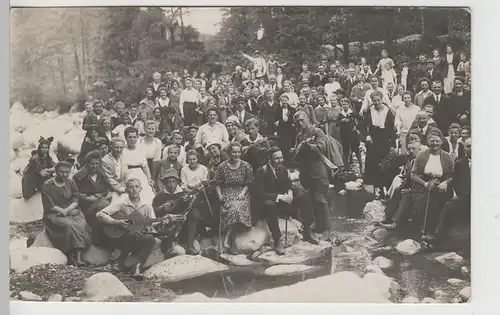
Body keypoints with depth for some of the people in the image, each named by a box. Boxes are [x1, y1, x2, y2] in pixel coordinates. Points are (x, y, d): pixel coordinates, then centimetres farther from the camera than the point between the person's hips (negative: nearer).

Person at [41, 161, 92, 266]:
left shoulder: (71, 182, 10)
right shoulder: (47, 186, -2)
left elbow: (76, 200, 4)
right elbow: (49, 206, -6)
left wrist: (67, 210, -13)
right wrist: (62, 211, -14)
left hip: (71, 211, 3)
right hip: (54, 214, -3)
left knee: (82, 224, -28)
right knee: (69, 225, -33)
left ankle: (78, 254, -35)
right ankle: (71, 255, -25)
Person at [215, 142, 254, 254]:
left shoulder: (246, 166, 6)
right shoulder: (222, 167, 5)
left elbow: (248, 184, 7)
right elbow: (218, 184, 8)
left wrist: (243, 193, -9)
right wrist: (219, 195, -7)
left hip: (241, 194, 1)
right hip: (226, 194, -1)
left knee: (236, 208, -31)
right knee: (233, 209, -31)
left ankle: (227, 239, -24)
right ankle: (232, 243, -25)